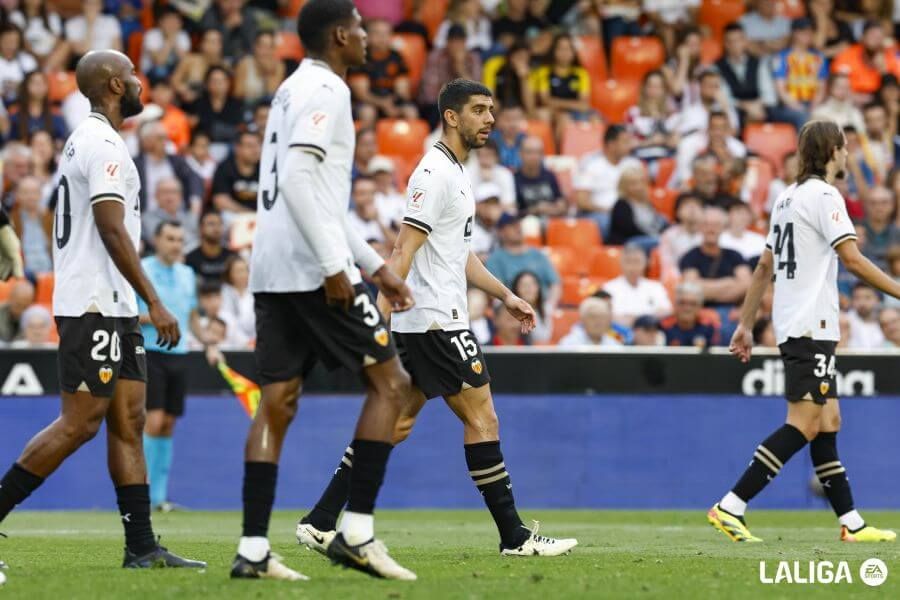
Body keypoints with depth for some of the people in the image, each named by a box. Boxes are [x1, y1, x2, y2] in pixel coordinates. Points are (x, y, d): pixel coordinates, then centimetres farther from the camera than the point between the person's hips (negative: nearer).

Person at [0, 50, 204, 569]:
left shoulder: (86, 141, 19)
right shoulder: (103, 145, -13)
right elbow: (112, 231, -20)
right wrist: (155, 302, -20)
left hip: (113, 310, 10)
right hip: (95, 307, -10)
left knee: (129, 421, 6)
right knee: (80, 423, -10)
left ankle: (142, 546, 5)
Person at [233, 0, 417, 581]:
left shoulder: (293, 91, 22)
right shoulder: (325, 91, -8)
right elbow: (297, 180, -21)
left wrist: (377, 266, 27)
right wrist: (335, 265, -22)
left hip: (272, 271, 9)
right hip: (315, 270, -9)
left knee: (277, 404, 5)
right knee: (390, 382, -1)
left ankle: (254, 549, 0)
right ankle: (357, 531, -6)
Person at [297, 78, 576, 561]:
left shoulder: (454, 173, 18)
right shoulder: (435, 173, -14)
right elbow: (403, 254, -20)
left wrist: (505, 295, 26)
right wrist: (380, 320, -25)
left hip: (422, 322, 10)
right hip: (436, 320, -10)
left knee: (397, 422, 8)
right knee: (481, 416, -5)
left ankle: (320, 523, 7)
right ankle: (514, 537, -1)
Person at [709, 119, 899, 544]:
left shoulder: (788, 197, 18)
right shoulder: (824, 195, -9)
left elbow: (765, 267, 21)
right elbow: (852, 259, -17)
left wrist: (746, 325, 23)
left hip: (793, 328, 10)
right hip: (811, 325, -10)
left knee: (828, 422, 8)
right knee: (804, 425, -13)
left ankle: (851, 523, 8)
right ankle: (731, 507, -19)